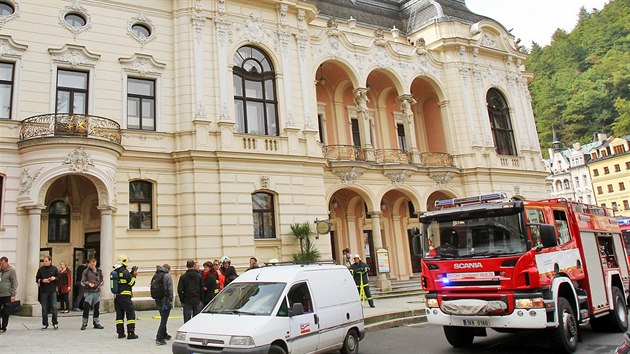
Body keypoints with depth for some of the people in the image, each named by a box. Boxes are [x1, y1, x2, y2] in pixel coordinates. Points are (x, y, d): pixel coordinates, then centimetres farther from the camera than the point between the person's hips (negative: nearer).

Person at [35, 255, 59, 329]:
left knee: (54, 307, -2)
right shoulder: (41, 269, 4)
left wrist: (54, 278, -12)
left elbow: (59, 278, 8)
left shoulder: (54, 269, 4)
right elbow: (37, 279, 7)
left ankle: (55, 323, 8)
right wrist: (42, 280, -12)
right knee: (44, 308, 6)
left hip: (53, 290, -1)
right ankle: (44, 324, 16)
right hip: (43, 291, 1)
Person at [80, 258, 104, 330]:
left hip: (97, 291, 3)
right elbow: (82, 282, -1)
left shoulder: (99, 271, 9)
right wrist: (88, 284, -18)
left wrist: (99, 284, -5)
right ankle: (84, 323, 6)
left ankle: (96, 323, 19)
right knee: (86, 308, -4)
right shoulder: (86, 271, 0)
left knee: (96, 308, 9)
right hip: (88, 292, -3)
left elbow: (102, 280, 14)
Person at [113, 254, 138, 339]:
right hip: (125, 297, -7)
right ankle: (131, 333, -4)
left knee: (119, 315, 13)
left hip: (117, 296, 8)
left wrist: (131, 273, 15)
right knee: (131, 315, -1)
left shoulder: (115, 272, 10)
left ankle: (120, 333, 16)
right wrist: (134, 275, 3)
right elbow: (131, 283, -10)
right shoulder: (125, 272, -14)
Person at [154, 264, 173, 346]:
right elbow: (170, 289, -15)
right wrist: (171, 299, -6)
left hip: (158, 300, 7)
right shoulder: (168, 276, -11)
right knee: (164, 320, -3)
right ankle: (159, 338, -7)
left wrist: (156, 298, 15)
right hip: (165, 300, -7)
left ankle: (164, 335, 32)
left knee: (163, 318, 21)